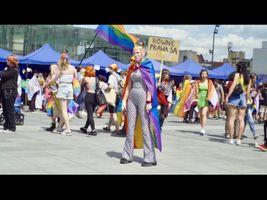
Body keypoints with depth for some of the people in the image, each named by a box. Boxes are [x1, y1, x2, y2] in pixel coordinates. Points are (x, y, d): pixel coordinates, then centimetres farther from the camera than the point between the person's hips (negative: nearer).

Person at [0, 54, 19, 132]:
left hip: (10, 92, -9)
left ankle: (12, 128, -4)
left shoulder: (14, 70, -10)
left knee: (10, 109, -7)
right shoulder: (8, 68, 20)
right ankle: (7, 126, 18)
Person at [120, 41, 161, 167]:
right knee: (130, 127, 9)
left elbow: (150, 85, -11)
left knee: (145, 128, -6)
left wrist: (148, 102, -17)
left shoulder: (147, 66, -4)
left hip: (143, 97, -6)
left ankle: (150, 158, -1)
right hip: (132, 97, 6)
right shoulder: (132, 68, 15)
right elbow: (128, 85, 16)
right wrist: (124, 100, 9)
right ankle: (127, 155, 16)